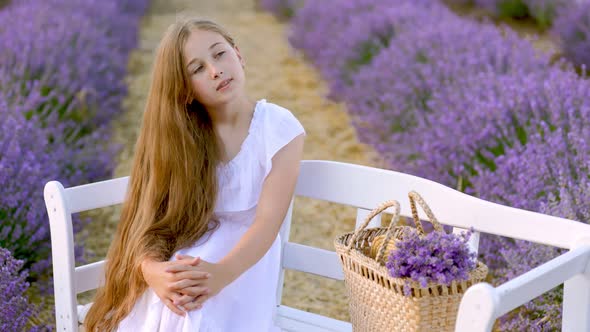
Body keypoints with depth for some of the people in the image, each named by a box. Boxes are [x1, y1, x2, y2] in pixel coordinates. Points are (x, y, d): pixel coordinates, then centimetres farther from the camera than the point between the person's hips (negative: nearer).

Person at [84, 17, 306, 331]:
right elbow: (151, 218, -10)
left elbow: (268, 221, -17)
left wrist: (221, 273, -36)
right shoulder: (178, 134, -1)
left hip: (243, 262, -2)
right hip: (184, 256, 2)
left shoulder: (279, 129, -8)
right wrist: (152, 269, -33)